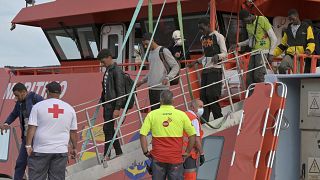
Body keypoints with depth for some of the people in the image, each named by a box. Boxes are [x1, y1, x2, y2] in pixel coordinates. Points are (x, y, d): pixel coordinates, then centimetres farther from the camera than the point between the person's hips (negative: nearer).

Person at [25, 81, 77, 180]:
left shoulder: (38, 106, -1)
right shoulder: (69, 108, 6)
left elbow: (32, 128, -7)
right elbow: (73, 131, 9)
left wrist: (28, 145, -5)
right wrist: (74, 148, 17)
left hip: (40, 150, -2)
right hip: (61, 151, 2)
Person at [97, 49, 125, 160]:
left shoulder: (116, 71, -14)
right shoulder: (107, 70, 14)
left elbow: (120, 91, -17)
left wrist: (117, 108, -20)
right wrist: (102, 100, 21)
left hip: (113, 104, -9)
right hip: (107, 104, 9)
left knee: (108, 129, -8)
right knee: (110, 129, 11)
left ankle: (106, 155, -3)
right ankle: (119, 152, 20)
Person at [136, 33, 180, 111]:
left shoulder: (164, 51, -5)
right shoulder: (150, 53, 18)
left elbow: (176, 66, -6)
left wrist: (167, 77, -20)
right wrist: (142, 81, 20)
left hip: (162, 88, -8)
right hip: (152, 88, 8)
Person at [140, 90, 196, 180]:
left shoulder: (152, 115, -1)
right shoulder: (181, 115, -1)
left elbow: (142, 135, -7)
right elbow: (192, 135, 0)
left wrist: (146, 152, 2)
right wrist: (187, 152, 8)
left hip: (157, 158, 0)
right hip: (176, 159, 0)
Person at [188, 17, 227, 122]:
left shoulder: (218, 36, -6)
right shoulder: (202, 38, 16)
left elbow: (225, 53, -8)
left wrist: (217, 56, -27)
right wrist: (196, 62, 20)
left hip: (215, 69, -7)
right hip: (205, 70, 7)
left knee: (212, 95, -12)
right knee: (203, 95, 0)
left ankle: (219, 120, -2)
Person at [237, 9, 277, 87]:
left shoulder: (262, 20, -6)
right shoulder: (248, 25, 15)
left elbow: (274, 38, -6)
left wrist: (271, 54, -11)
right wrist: (239, 44, 17)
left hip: (263, 51, -7)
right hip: (253, 52, 7)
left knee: (258, 76, -17)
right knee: (249, 78, 0)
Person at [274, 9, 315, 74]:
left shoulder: (306, 27, 12)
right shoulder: (288, 30, 23)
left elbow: (311, 42, 3)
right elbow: (282, 45, 26)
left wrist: (309, 50, -18)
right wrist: (273, 54, 13)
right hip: (290, 55, 3)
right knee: (282, 67, -27)